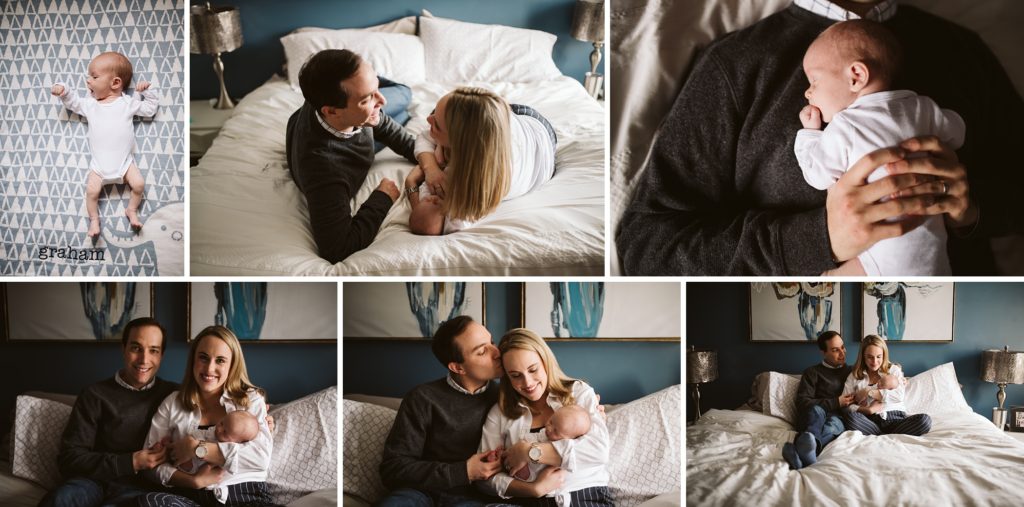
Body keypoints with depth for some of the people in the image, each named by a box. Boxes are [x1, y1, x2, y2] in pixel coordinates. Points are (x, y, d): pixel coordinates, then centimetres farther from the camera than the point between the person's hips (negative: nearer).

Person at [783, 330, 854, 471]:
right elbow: (802, 402, 3)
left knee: (833, 423, -38)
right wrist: (836, 403, -3)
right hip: (813, 417, -1)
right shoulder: (812, 373, 17)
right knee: (816, 410, -39)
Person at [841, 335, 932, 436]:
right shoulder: (854, 376, 13)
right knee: (849, 416, -35)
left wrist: (869, 393, -5)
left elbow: (900, 395, -3)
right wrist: (867, 410, -15)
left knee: (925, 420, -29)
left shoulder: (894, 370, 16)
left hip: (895, 418, 1)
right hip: (870, 422, -1)